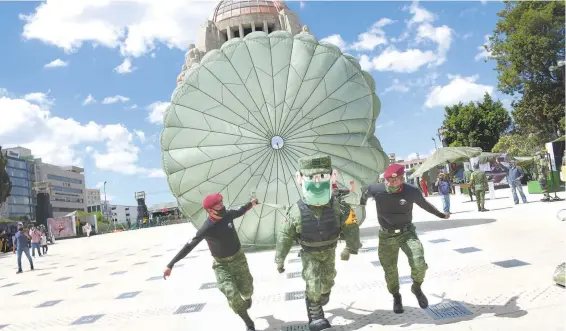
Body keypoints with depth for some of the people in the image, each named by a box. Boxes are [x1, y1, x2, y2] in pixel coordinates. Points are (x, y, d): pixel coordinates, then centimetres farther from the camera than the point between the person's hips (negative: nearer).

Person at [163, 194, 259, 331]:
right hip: (221, 264, -3)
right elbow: (188, 247, -26)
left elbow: (240, 211, 6)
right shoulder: (206, 229, -28)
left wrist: (251, 203, 26)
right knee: (232, 296, -14)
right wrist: (170, 265, -29)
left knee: (247, 289, 13)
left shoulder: (228, 215, -17)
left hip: (238, 258, 3)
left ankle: (247, 297, 54)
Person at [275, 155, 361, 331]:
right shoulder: (296, 211, -31)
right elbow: (284, 237, -16)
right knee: (313, 285, -10)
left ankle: (323, 297, 56)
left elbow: (351, 228, -12)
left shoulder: (338, 207, -30)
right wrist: (280, 260, -8)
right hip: (309, 253, -2)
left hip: (329, 251, 3)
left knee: (328, 281, 23)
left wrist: (350, 248, 1)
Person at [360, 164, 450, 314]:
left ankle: (417, 287, 14)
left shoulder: (412, 192, -18)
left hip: (407, 232, -1)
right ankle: (396, 297, 37)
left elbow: (425, 204, 4)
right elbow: (365, 192, 5)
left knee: (419, 265, -19)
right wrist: (361, 203, 25)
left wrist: (441, 214, 20)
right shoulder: (375, 189, -20)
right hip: (386, 235, 1)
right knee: (390, 271, 9)